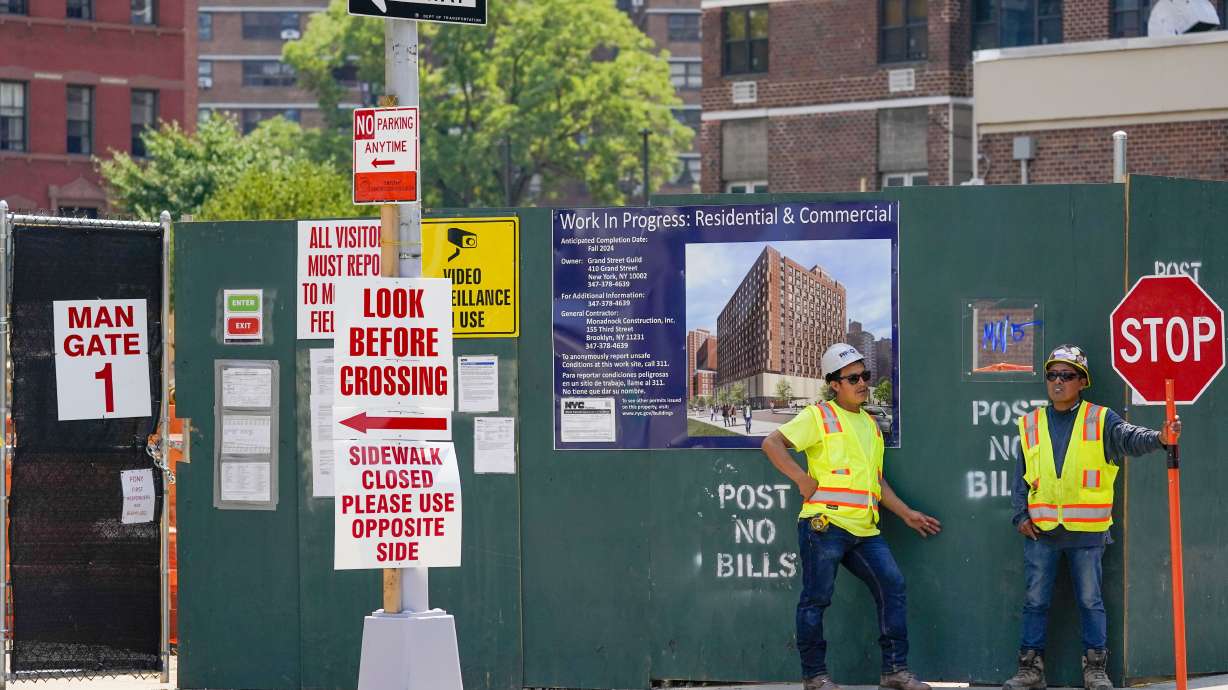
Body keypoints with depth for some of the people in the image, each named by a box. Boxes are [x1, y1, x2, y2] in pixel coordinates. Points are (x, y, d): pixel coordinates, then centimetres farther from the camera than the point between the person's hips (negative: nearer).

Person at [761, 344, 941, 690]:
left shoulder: (869, 424, 22)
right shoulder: (819, 417, -2)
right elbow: (772, 444, -10)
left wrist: (906, 514, 23)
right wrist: (803, 479, -15)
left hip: (863, 530, 7)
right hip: (825, 524, -7)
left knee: (892, 585, -1)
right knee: (816, 599, -2)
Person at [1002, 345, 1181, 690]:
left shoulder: (1101, 420, 1)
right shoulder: (1031, 424, 9)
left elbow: (1129, 438, -17)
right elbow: (1021, 477, 12)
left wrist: (1158, 438, -38)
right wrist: (1021, 516, 2)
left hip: (1086, 531, -2)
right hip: (1040, 531, 2)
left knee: (1090, 600, 4)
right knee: (1035, 600, 6)